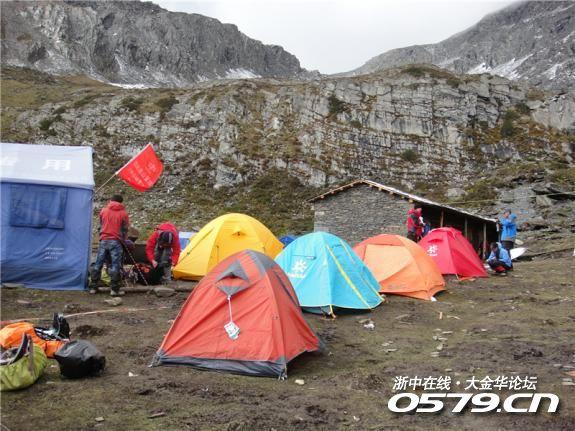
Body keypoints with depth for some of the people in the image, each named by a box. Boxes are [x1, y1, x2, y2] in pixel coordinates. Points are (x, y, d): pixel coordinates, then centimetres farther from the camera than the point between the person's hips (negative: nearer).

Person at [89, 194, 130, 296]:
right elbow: (125, 229, 6)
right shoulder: (123, 213, 2)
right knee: (115, 265, -2)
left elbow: (100, 225, 16)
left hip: (103, 240, 3)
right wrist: (122, 240, 21)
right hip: (116, 242, -3)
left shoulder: (103, 211, 8)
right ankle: (114, 289, -3)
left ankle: (93, 287, 11)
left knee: (98, 264, 8)